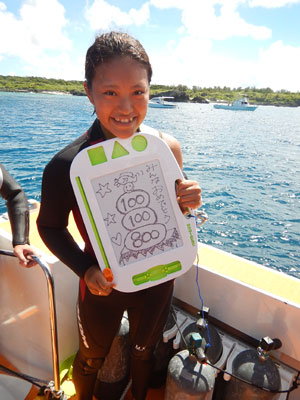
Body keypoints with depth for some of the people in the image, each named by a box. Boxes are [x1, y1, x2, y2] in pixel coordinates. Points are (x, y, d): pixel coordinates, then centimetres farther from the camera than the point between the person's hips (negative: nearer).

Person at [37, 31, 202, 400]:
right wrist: (84, 269, -20)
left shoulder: (168, 149, -16)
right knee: (91, 359, 27)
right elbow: (50, 225, -8)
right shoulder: (66, 166, -25)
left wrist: (187, 204, -23)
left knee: (143, 353, 30)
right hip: (102, 287, -2)